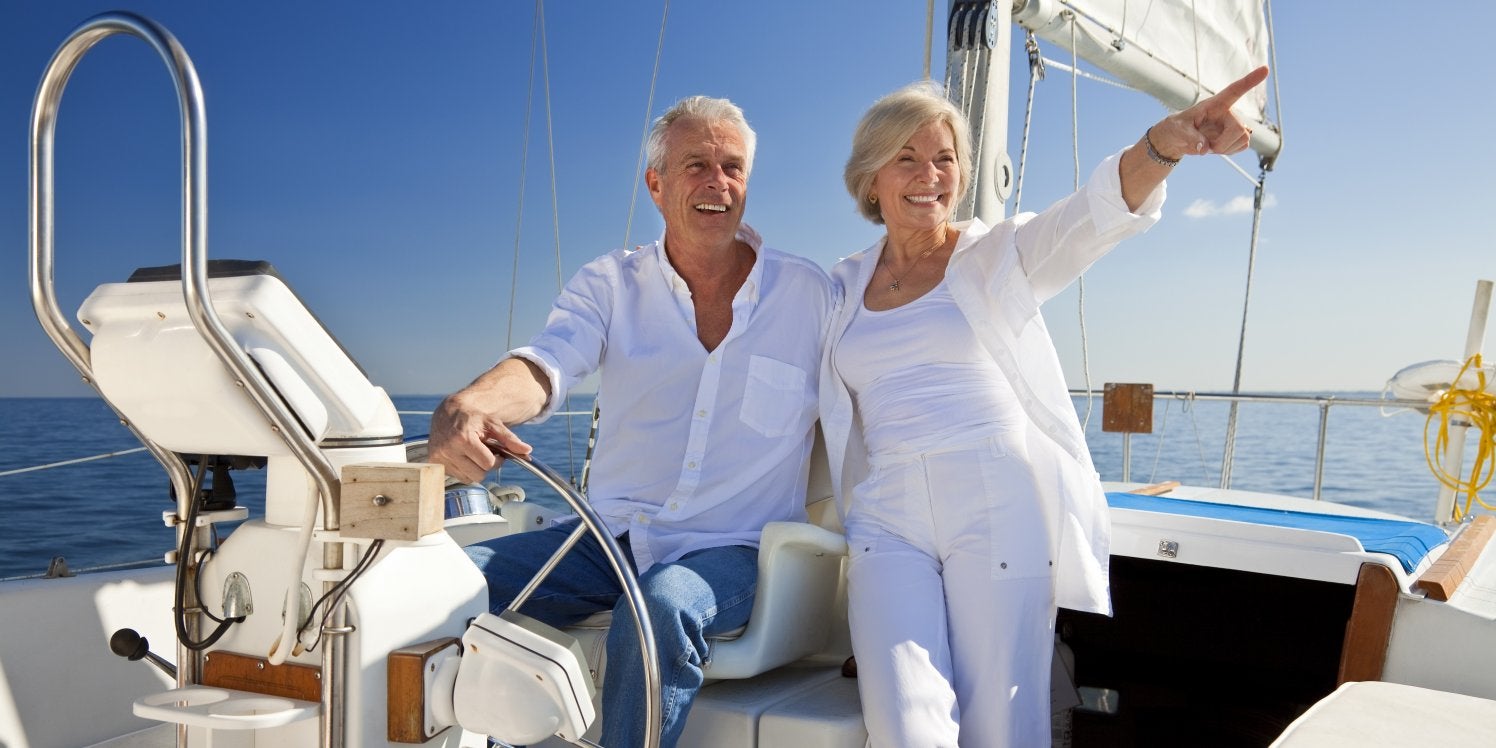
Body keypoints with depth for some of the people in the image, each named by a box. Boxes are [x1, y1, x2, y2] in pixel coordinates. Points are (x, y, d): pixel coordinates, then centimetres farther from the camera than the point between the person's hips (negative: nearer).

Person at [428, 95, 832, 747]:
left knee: (662, 606, -35)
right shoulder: (609, 284, 4)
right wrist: (465, 409, -37)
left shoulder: (809, 293, 2)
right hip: (611, 538, 3)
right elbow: (545, 366, -14)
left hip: (733, 550, -2)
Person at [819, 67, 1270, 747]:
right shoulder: (842, 289, 14)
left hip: (998, 507, -1)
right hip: (888, 519, 2)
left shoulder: (998, 256, 6)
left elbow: (1092, 214, -16)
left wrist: (1163, 143, -35)